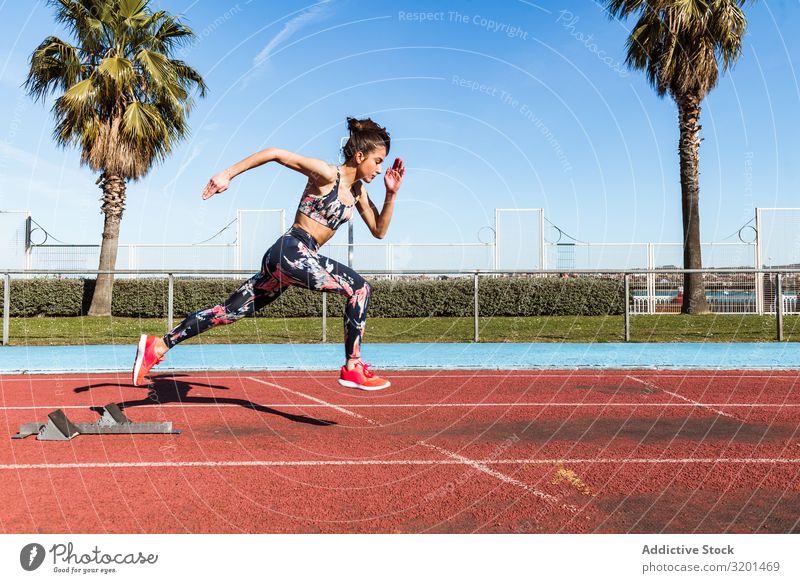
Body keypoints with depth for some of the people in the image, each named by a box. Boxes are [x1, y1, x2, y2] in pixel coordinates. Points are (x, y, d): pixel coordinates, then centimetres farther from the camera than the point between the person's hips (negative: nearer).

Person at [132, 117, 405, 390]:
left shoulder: (358, 191, 17)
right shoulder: (327, 174, -8)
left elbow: (379, 231, 17)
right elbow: (276, 153, -9)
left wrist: (391, 194, 5)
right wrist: (228, 174, -12)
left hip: (285, 257, 9)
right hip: (293, 251, -9)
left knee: (230, 311, 9)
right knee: (359, 288, -12)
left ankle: (158, 346, 15)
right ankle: (353, 368, -7)